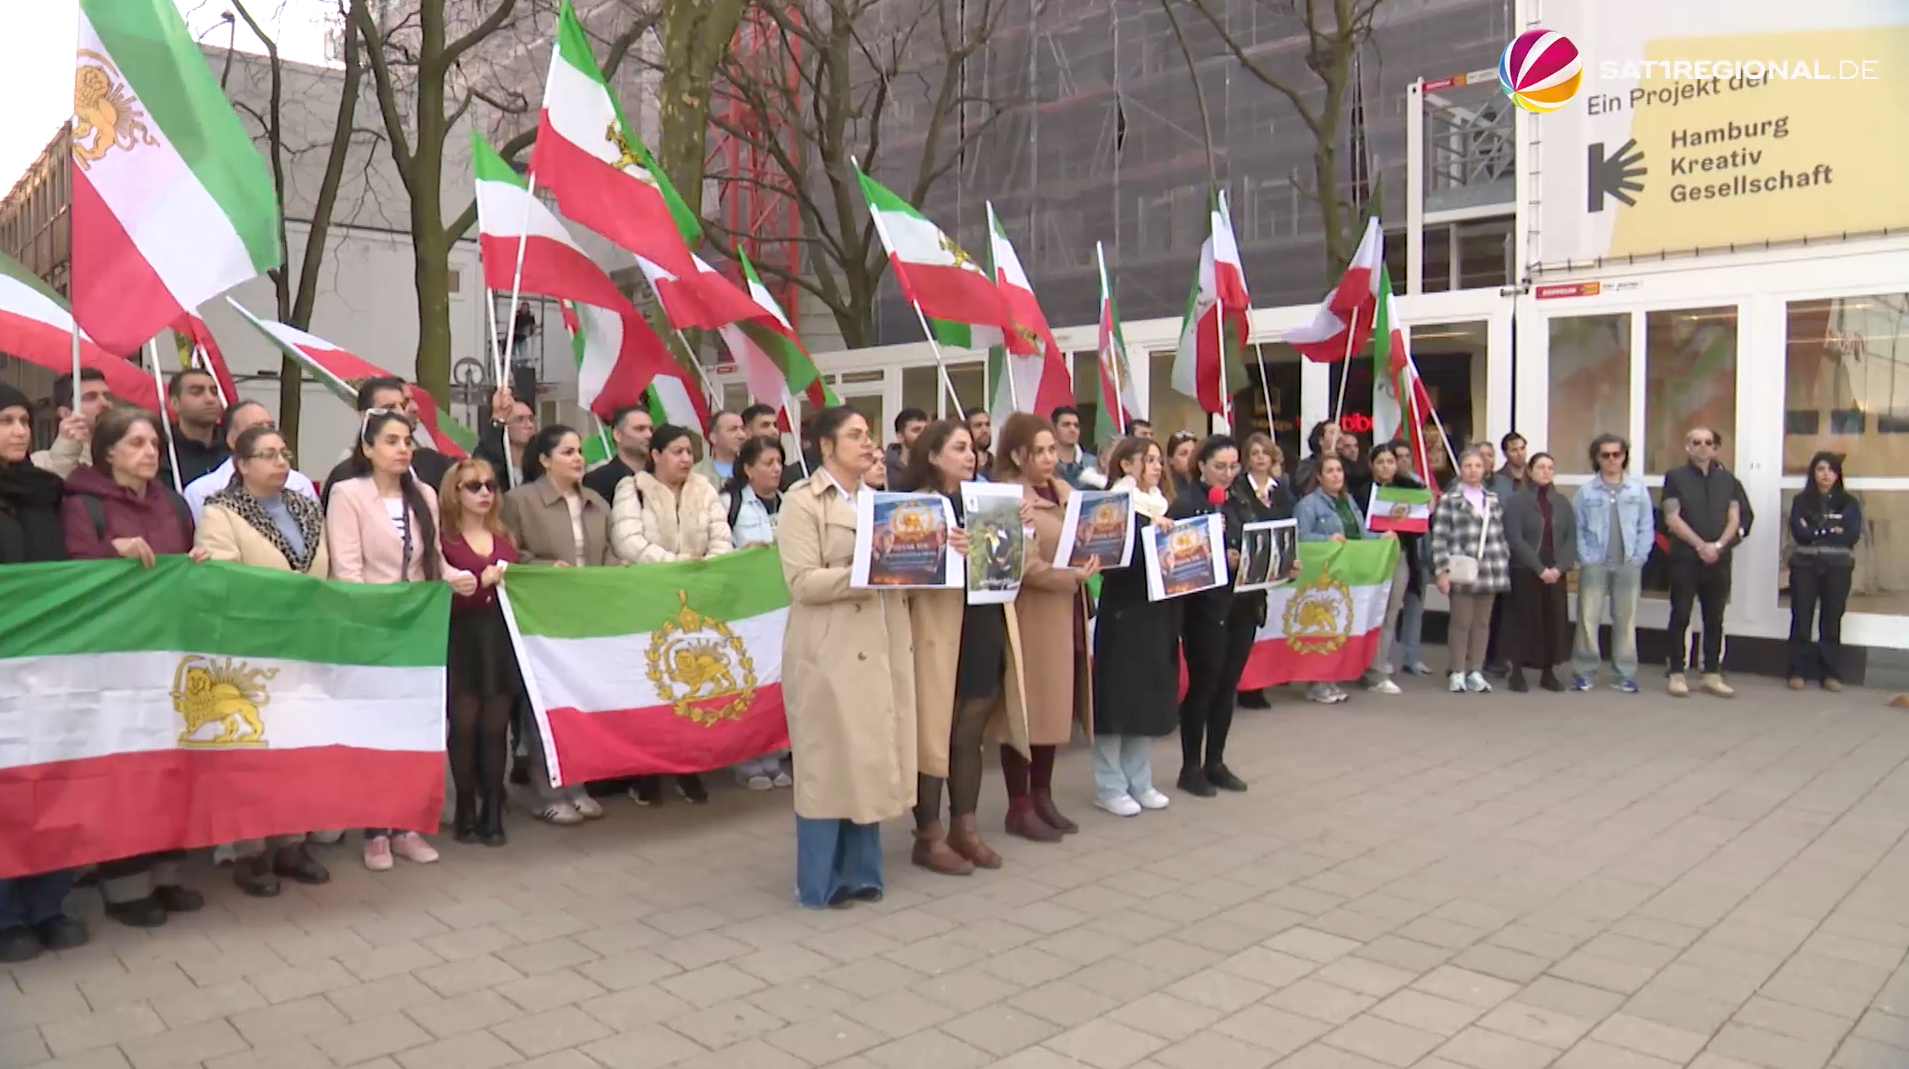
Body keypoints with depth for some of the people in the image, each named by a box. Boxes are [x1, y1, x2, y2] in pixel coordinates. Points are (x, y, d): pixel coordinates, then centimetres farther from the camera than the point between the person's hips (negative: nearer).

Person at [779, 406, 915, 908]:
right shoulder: (802, 501, -5)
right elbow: (803, 582, -15)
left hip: (880, 647, 6)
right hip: (831, 652, -6)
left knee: (868, 760, 10)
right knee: (829, 764, 1)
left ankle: (859, 872, 22)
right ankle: (820, 883, 13)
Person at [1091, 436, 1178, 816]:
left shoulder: (1161, 506, 14)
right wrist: (1147, 527, -21)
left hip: (1158, 613, 7)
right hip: (1124, 614, -7)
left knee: (1151, 695, 12)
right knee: (1117, 696, 0)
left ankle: (1139, 781, 23)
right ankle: (1109, 786, 11)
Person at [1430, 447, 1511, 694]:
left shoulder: (1493, 499, 15)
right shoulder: (1449, 499, -2)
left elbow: (1499, 534, 18)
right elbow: (1439, 537, -7)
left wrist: (1504, 564, 11)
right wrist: (1442, 570, -13)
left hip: (1490, 571, 5)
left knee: (1482, 622, 8)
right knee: (1461, 622, -3)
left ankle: (1475, 671, 16)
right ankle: (1457, 673, 7)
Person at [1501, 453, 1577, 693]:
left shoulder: (1561, 501, 11)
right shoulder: (1517, 500, -3)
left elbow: (1571, 537, 5)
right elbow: (1515, 539, -11)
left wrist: (1560, 567, -10)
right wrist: (1539, 568, -16)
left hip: (1555, 573, 4)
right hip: (1525, 572, -4)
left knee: (1554, 621, 5)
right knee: (1524, 621, -2)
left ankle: (1549, 672, 15)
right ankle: (1517, 672, 7)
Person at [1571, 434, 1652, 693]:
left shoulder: (1638, 489, 4)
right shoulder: (1586, 491, 2)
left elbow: (1646, 528, 4)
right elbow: (1577, 529, 2)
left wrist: (1638, 557, -4)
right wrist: (1585, 558, -7)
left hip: (1628, 565, 1)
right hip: (1594, 565, -1)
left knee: (1626, 620, 7)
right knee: (1588, 618, -3)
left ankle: (1625, 675, 15)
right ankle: (1584, 673, 5)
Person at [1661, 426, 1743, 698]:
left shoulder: (1728, 479, 11)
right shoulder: (1675, 477, 1)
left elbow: (1734, 519, 6)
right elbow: (1672, 518, -7)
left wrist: (1718, 545, -11)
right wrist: (1700, 545, -14)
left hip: (1719, 559, 3)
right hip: (1685, 558, -3)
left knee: (1715, 619, 7)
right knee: (1680, 617, -1)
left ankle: (1712, 674, 14)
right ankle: (1677, 673, 4)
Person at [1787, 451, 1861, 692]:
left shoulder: (1849, 502, 7)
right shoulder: (1801, 501, 6)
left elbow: (1853, 536, -6)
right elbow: (1798, 533, -6)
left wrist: (1815, 532, -7)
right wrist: (1832, 531, -7)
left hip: (1838, 568, 0)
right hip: (1805, 566, 0)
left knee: (1832, 620, 3)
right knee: (1801, 619, -1)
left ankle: (1831, 673, 9)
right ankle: (1798, 671, 4)